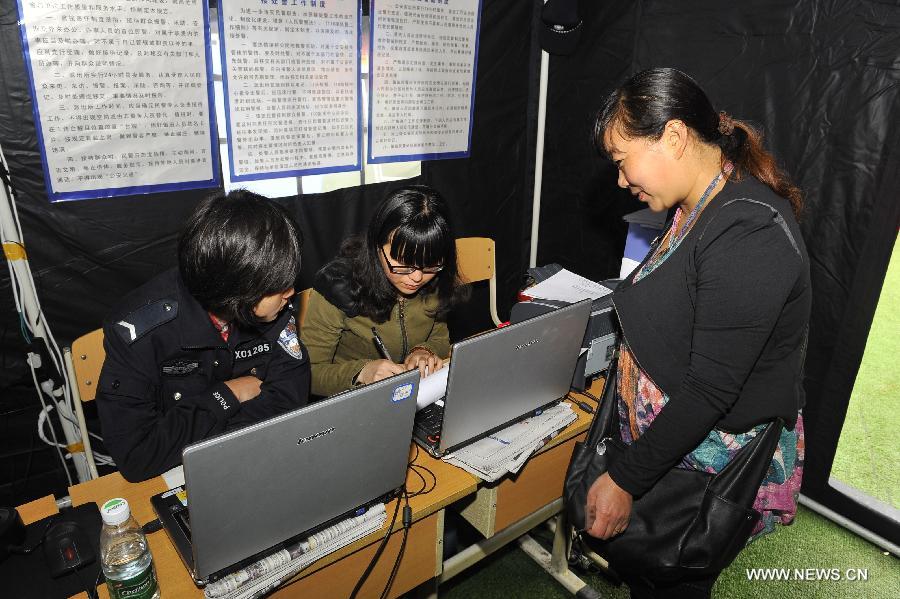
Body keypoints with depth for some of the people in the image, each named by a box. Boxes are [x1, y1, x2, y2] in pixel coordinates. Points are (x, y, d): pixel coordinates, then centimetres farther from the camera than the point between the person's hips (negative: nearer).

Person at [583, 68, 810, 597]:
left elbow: (710, 391, -28)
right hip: (663, 441, 8)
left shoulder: (748, 237, -28)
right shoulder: (697, 209, 2)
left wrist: (626, 480, -22)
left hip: (713, 468, -8)